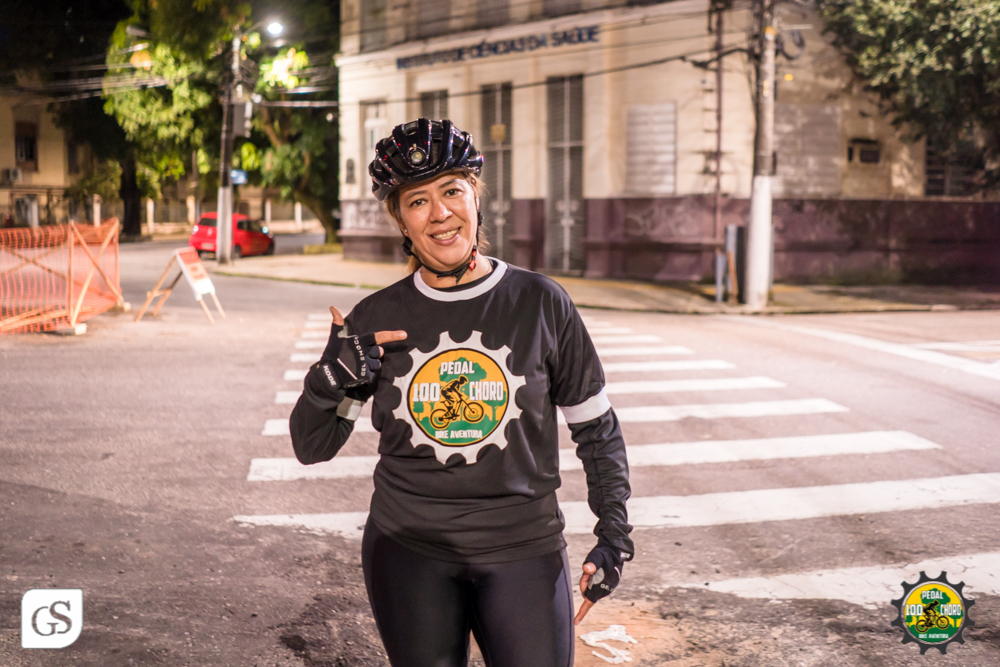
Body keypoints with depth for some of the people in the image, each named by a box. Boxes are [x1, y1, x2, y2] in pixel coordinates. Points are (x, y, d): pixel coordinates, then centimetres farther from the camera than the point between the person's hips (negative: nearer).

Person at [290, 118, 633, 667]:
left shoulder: (541, 303, -3)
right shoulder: (375, 321, 0)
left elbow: (597, 429, 5)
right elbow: (312, 447, 4)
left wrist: (614, 534, -1)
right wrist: (330, 379, -14)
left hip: (523, 553, -1)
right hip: (407, 552, 2)